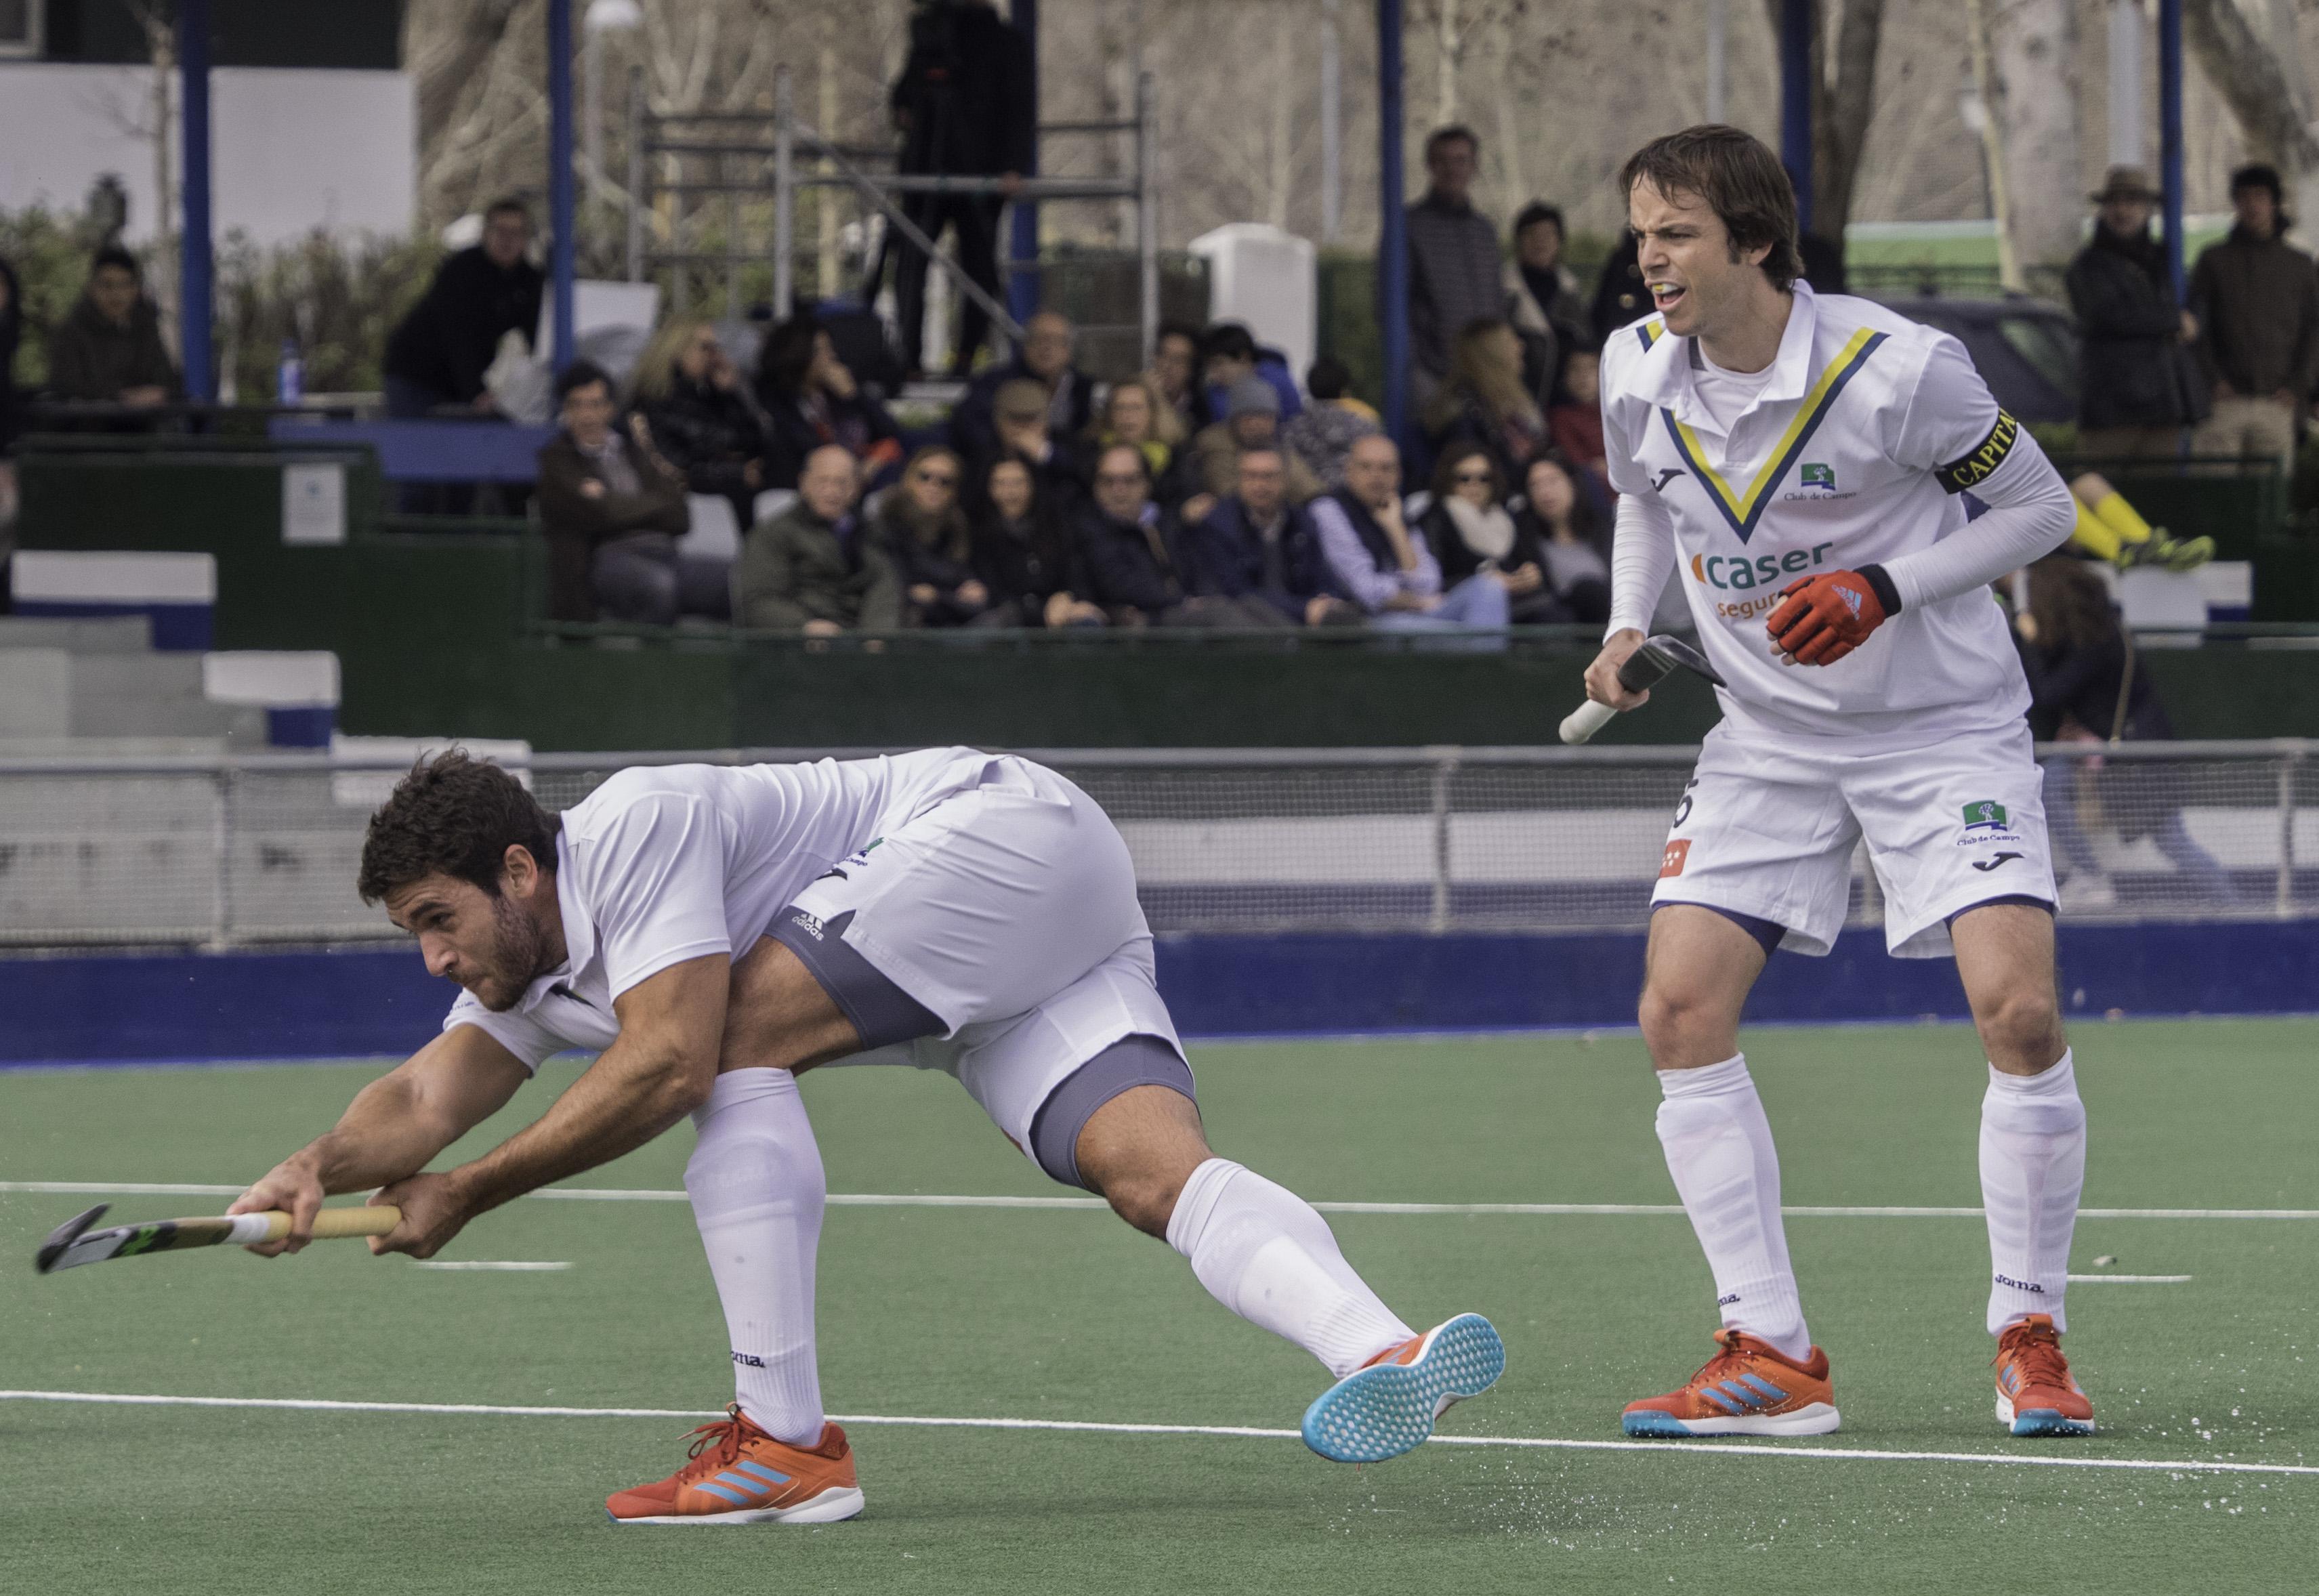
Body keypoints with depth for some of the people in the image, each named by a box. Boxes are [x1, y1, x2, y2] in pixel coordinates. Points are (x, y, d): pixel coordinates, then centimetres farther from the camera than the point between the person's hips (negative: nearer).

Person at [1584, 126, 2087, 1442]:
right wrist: (1629, 630, -2)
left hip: (1943, 725, -5)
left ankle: (2031, 1339, -2)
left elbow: (2042, 506, -9)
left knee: (2018, 1008, -20)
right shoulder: (1640, 373, -6)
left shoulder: (1897, 369, -21)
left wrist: (1885, 588, -21)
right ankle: (1772, 1358, -2)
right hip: (1769, 734, 5)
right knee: (1681, 1012, -9)